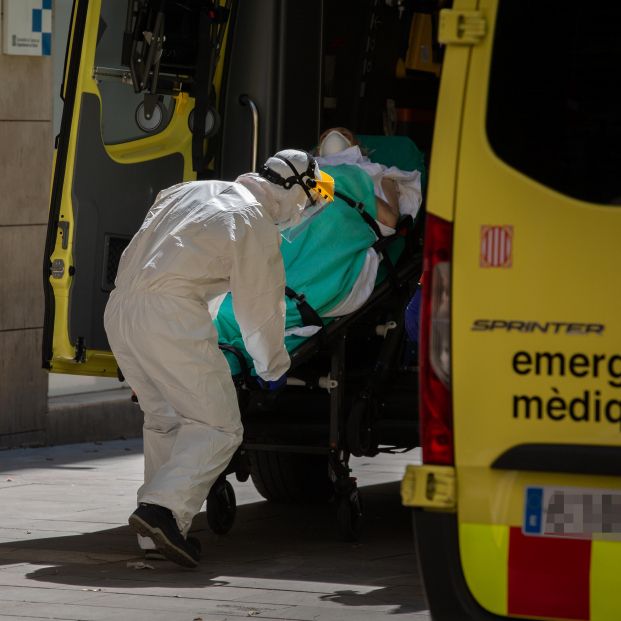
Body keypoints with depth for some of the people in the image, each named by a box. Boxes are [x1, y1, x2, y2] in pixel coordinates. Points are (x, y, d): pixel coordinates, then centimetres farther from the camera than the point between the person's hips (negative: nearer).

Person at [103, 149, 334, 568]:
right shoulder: (257, 225, 1)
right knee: (218, 426, -5)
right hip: (171, 313, -8)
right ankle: (163, 508, -23)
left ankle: (157, 533, 14)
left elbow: (135, 253, 32)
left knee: (164, 418, 19)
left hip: (119, 309, 8)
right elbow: (261, 310, 6)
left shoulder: (189, 192, 24)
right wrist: (274, 369, 21)